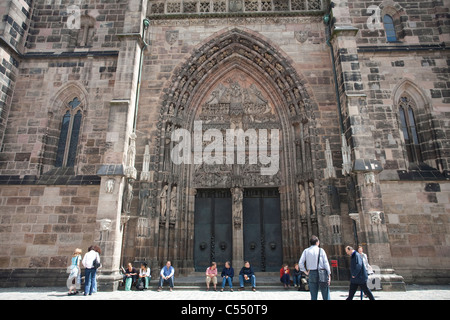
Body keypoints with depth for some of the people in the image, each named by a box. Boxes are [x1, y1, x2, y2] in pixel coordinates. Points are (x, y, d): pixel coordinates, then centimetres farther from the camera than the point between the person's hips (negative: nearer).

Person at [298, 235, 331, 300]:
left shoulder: (306, 251, 5)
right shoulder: (321, 250, -1)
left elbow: (300, 263, -3)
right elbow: (326, 263, -4)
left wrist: (305, 272, 6)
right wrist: (329, 275, -1)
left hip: (311, 273, 2)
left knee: (313, 296, 7)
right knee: (326, 296, 5)